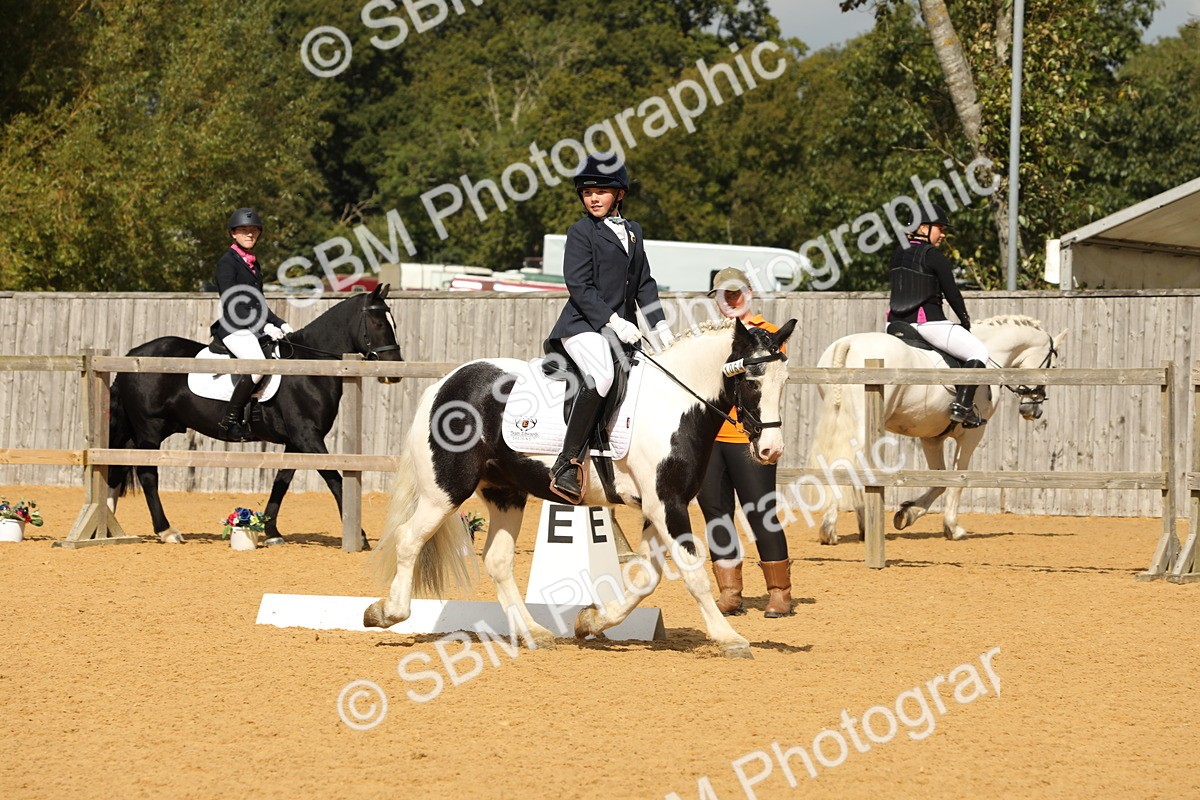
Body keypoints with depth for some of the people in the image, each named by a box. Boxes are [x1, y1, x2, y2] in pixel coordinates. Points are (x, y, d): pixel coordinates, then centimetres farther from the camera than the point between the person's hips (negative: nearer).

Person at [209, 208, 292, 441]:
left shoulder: (253, 262, 20)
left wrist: (280, 324, 12)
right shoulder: (227, 262, -6)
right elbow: (230, 303, -15)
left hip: (255, 328, 9)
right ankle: (230, 419, -26)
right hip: (234, 328, -9)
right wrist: (265, 327, -19)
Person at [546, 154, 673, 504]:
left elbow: (644, 284, 21)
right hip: (584, 325, -8)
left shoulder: (634, 231, 18)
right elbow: (579, 286, -10)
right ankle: (568, 464, -34)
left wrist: (660, 324, 8)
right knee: (601, 376, -33)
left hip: (622, 327, 8)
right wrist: (613, 321, -18)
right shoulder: (582, 232, -2)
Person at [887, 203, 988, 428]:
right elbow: (952, 293, -7)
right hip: (928, 322, -7)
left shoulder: (897, 255, 12)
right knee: (978, 351, 0)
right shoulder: (933, 256, -9)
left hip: (897, 322, 7)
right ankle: (963, 405, -12)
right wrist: (965, 321, 8)